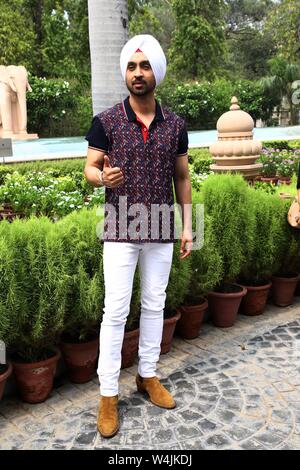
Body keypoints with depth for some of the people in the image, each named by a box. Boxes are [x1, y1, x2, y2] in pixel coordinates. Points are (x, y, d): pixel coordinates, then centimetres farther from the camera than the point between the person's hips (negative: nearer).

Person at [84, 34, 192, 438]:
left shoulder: (175, 125, 4)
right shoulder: (105, 122, -3)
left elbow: (182, 178, 9)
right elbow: (89, 169, -2)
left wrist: (187, 227, 6)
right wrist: (102, 177, -27)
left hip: (161, 231, 3)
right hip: (121, 230, -3)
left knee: (155, 305, 12)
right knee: (116, 311, -1)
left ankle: (148, 375, 30)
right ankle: (108, 394, 13)